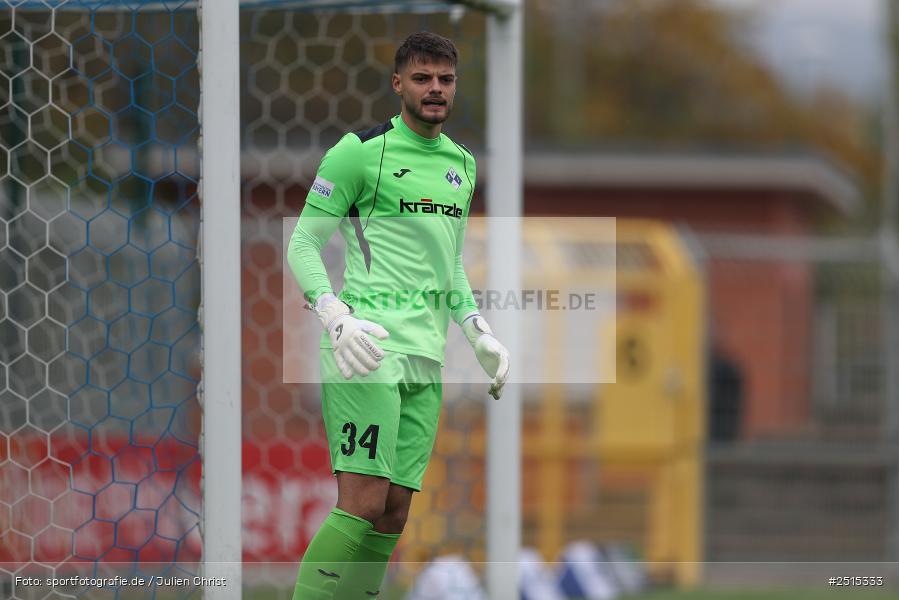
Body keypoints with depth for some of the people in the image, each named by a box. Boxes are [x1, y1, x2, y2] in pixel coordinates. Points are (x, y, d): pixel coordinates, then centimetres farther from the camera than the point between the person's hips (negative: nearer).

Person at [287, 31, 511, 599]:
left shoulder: (462, 164, 18)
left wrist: (478, 330, 16)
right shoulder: (360, 150, -3)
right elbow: (303, 242, -3)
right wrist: (336, 316, -17)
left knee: (394, 513, 2)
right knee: (363, 503, -17)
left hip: (426, 359, 7)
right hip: (366, 346, -7)